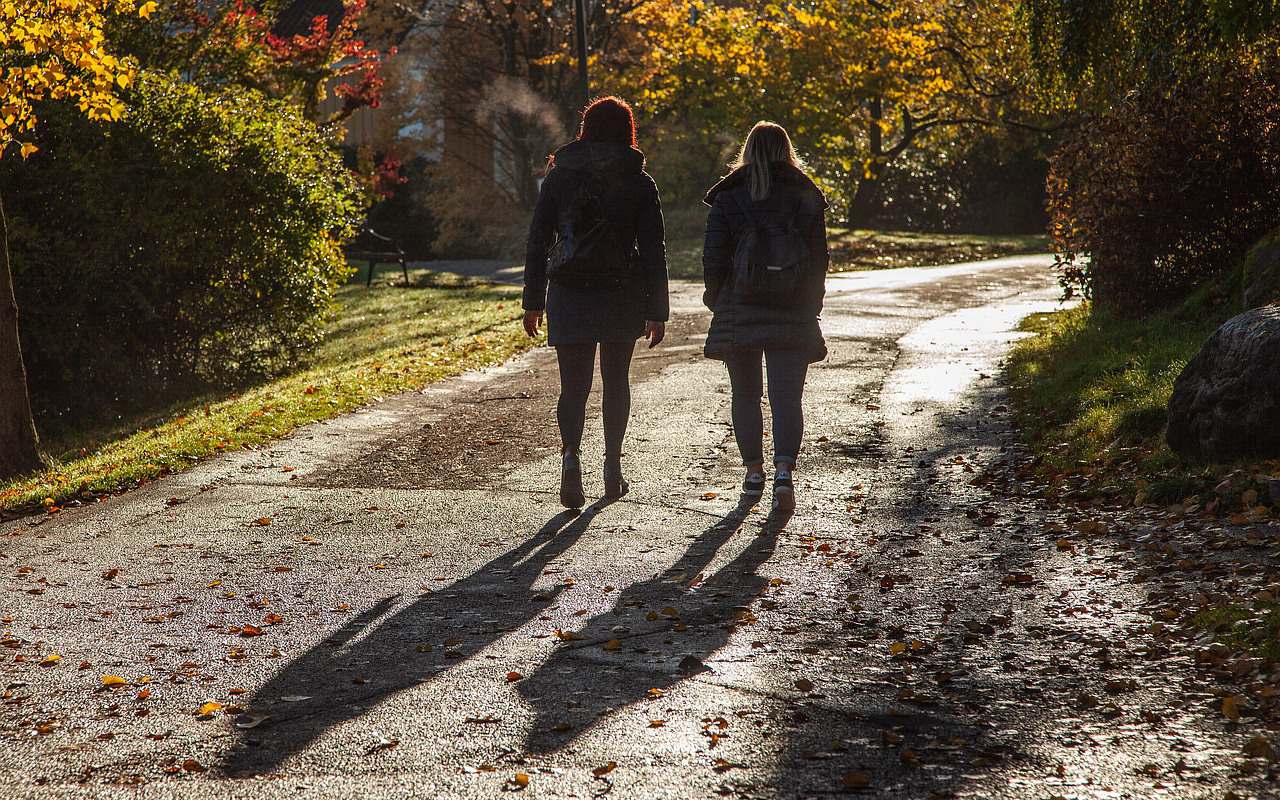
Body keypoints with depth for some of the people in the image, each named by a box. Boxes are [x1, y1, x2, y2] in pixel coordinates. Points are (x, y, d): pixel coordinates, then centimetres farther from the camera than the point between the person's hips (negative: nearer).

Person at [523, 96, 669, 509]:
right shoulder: (639, 183, -2)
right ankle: (613, 467, 22)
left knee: (573, 385, 3)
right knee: (616, 379, 18)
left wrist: (534, 302, 6)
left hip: (570, 293, 0)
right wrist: (657, 311, 0)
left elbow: (538, 242, 1)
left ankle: (571, 453, -23)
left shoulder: (559, 177, 1)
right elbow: (653, 251, -4)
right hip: (622, 295, 0)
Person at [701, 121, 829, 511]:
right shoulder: (806, 197, 3)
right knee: (787, 397, -1)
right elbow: (819, 257, 4)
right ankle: (784, 469, -19)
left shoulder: (728, 197, -1)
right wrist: (811, 305, 13)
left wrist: (716, 300, 11)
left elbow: (714, 256, -2)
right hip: (793, 317, 0)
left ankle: (753, 471, 17)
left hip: (740, 312, 0)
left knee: (745, 395, 14)